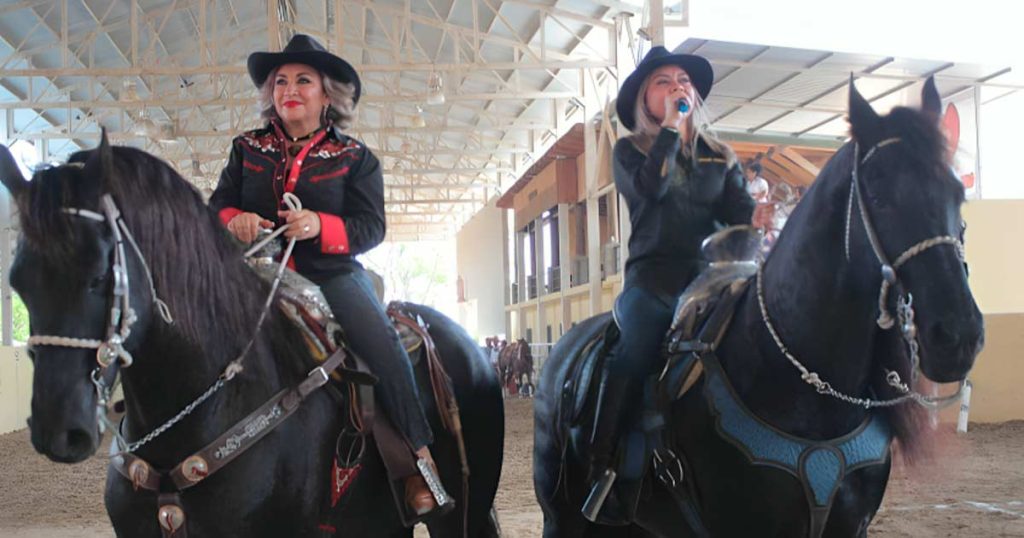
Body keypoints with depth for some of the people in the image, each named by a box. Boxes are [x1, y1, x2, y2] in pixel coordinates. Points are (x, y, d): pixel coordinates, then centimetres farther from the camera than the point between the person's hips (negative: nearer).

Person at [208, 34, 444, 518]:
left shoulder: (354, 157, 5)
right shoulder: (247, 149, 13)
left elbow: (371, 227, -3)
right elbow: (217, 205, 9)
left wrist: (320, 226, -23)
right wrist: (235, 219, -16)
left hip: (331, 275, -3)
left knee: (382, 346, -24)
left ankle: (418, 455, -13)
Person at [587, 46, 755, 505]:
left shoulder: (720, 156, 22)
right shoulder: (630, 151, 16)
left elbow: (740, 210, 8)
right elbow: (651, 187, -7)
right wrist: (671, 127, 0)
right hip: (652, 281, -2)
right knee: (635, 351, -30)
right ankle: (601, 470, -30)